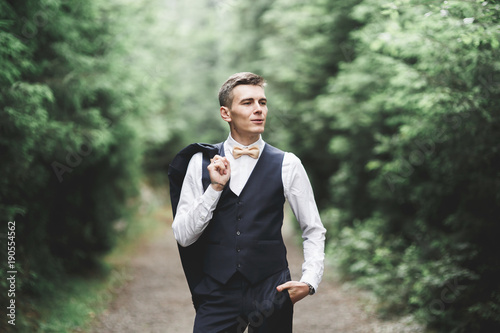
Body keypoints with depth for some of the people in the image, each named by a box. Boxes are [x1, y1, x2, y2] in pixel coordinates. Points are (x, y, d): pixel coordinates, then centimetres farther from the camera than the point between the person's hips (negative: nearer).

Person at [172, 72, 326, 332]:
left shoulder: (287, 165, 1)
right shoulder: (201, 163, 3)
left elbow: (314, 231, 8)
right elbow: (183, 236, -1)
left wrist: (310, 280, -5)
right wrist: (216, 187, -11)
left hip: (271, 292, 0)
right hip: (217, 293, 0)